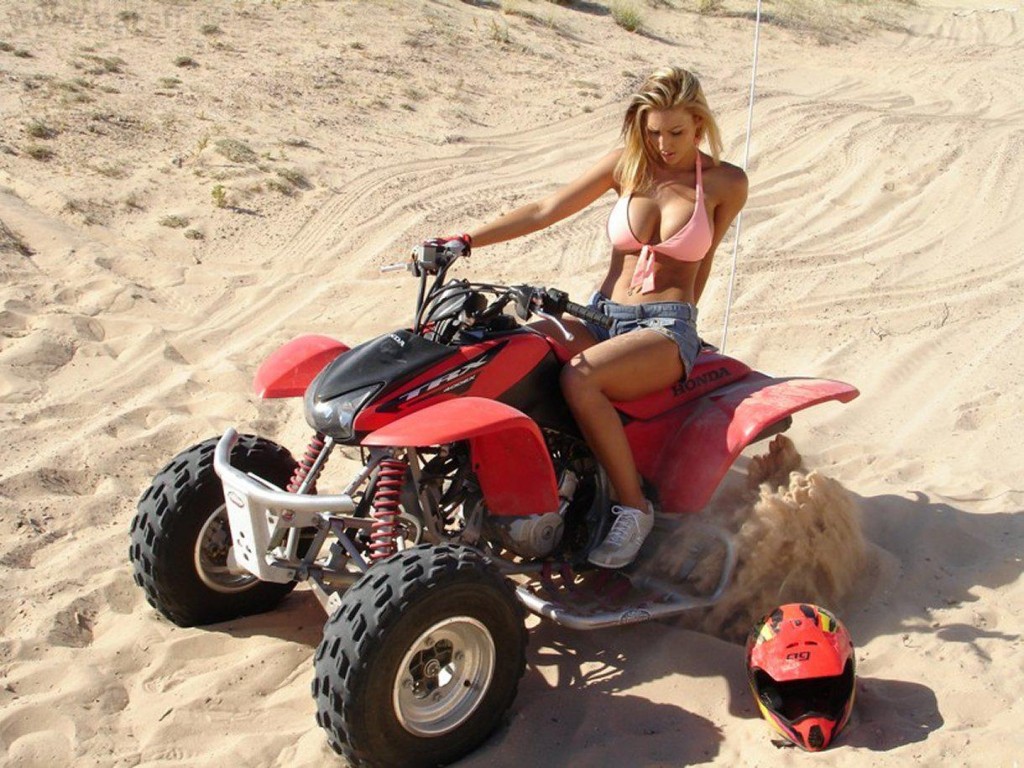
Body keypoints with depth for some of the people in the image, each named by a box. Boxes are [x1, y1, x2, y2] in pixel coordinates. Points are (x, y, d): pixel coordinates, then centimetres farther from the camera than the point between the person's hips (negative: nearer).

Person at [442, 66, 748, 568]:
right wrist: (467, 240, -2)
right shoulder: (626, 164, 7)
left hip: (668, 327, -4)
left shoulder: (726, 183, 1)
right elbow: (545, 211, 5)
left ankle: (633, 508, -18)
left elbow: (703, 257, 13)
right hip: (602, 315, 4)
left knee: (579, 379, -35)